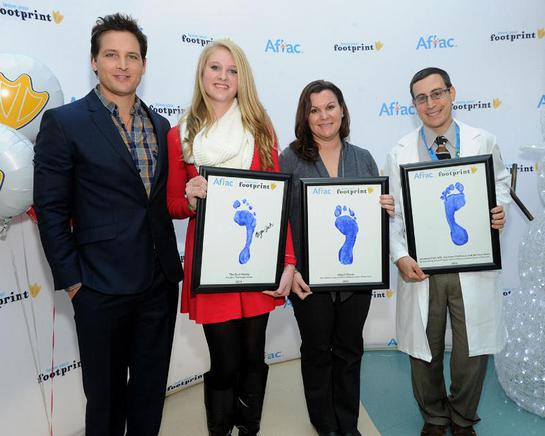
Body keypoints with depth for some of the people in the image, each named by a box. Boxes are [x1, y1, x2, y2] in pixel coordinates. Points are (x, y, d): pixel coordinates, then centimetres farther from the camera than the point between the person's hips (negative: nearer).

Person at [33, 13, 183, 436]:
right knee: (106, 390, 14)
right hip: (101, 286, -4)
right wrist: (71, 280, -9)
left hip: (160, 281, 5)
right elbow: (51, 210, -7)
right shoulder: (63, 123, -6)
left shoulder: (160, 126, 9)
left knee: (152, 386, 19)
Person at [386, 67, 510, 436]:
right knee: (425, 351, 13)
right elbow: (394, 212, -1)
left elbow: (501, 183, 16)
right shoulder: (401, 153, 1)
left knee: (473, 350, 12)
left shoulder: (484, 142, 3)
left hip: (473, 266, 1)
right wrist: (400, 257, -14)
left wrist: (499, 211, -6)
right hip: (421, 268, 0)